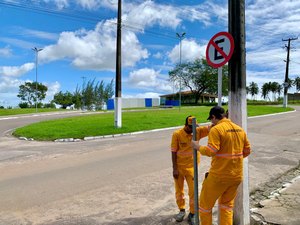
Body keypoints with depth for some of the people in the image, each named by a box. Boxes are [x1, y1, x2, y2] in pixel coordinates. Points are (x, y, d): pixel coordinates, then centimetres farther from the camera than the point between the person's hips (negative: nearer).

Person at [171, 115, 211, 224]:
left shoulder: (198, 131, -8)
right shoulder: (177, 134, -15)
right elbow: (173, 152, -12)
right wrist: (175, 169, -12)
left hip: (191, 167, 1)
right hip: (179, 166, -1)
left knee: (193, 191, 4)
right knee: (179, 190, 14)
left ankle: (192, 214, 24)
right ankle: (182, 210, 36)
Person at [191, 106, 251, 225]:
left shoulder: (216, 129, -15)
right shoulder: (240, 129, 7)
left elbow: (210, 151, -24)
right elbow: (247, 151, 13)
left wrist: (197, 146, -7)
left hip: (219, 176, -7)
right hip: (237, 175, 7)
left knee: (205, 204, 13)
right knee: (227, 205, 24)